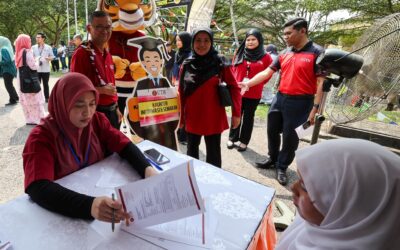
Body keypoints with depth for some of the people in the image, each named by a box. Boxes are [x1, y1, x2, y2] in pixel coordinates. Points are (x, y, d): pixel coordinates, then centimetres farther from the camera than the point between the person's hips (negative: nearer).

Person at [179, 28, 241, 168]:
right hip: (192, 118, 3)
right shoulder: (186, 65, 1)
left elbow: (234, 88, -4)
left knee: (213, 154, 7)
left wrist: (236, 113, -9)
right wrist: (180, 116, 6)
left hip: (214, 118, -3)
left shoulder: (220, 64, -5)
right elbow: (181, 93, 4)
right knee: (191, 150, 18)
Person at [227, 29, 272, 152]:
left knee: (248, 117, 9)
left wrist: (255, 84, -6)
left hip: (254, 94, -2)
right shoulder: (239, 54, 4)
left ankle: (244, 141, 20)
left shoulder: (265, 57, -5)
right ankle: (232, 138, 26)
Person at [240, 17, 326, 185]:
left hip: (300, 102, -6)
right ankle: (273, 159, 37)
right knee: (272, 130, 15)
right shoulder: (284, 54, 8)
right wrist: (248, 84, -5)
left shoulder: (316, 52, -9)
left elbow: (321, 82, -13)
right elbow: (267, 72, 7)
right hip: (280, 98, 6)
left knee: (289, 135, 5)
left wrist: (315, 108, -17)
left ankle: (282, 167, 25)